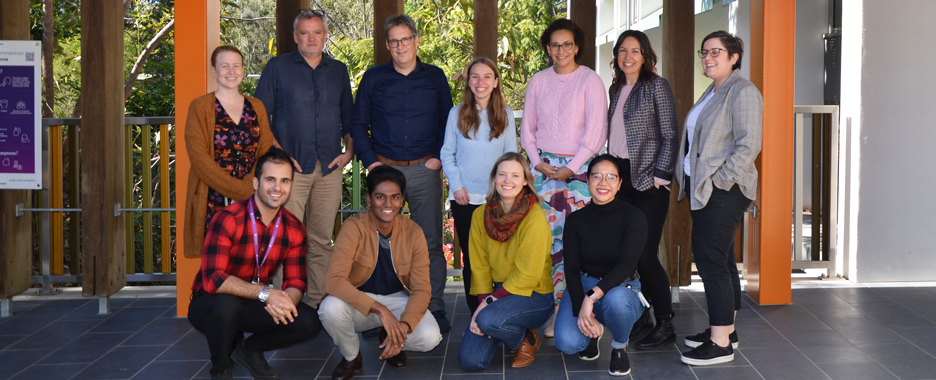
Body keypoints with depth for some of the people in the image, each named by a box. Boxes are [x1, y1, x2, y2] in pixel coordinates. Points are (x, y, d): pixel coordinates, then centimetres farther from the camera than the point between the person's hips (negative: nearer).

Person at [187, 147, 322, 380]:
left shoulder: (294, 229, -5)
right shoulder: (228, 219, -23)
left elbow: (296, 282, -4)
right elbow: (213, 279, -32)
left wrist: (284, 301, -29)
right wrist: (265, 293, -39)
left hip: (254, 305, 5)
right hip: (210, 304, -5)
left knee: (309, 322, -16)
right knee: (227, 303, -39)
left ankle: (251, 349, 13)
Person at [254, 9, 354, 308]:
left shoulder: (338, 71, 15)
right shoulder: (277, 68, 5)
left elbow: (348, 116, 20)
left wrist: (349, 151, 6)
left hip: (329, 169, 3)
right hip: (291, 167, -3)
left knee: (322, 240, 5)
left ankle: (318, 303, 11)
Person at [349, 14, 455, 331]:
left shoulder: (435, 77, 8)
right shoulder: (373, 78, 7)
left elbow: (449, 121, 12)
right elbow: (358, 124, 10)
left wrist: (440, 156, 0)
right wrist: (370, 161, -1)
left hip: (425, 170, 0)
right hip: (385, 169, 0)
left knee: (430, 242, 0)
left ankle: (435, 307, 7)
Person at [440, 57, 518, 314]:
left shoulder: (506, 115, 6)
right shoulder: (457, 114, 4)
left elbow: (511, 156, 8)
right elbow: (447, 153, 6)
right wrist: (456, 185, -4)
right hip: (465, 198, 0)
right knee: (471, 258, 4)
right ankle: (476, 313, 12)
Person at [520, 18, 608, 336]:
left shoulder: (590, 80, -1)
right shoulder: (538, 81, 11)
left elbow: (596, 131, -5)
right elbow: (527, 127, 15)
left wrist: (571, 167, -8)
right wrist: (537, 161, 0)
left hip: (579, 168, -3)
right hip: (544, 167, 3)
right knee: (550, 236, -1)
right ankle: (556, 310, 5)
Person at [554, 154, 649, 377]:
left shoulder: (633, 217, -10)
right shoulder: (576, 220, -2)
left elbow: (626, 265, -21)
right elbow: (571, 269, -5)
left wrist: (592, 297, -33)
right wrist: (581, 311, -21)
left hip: (623, 288, -2)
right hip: (584, 285, 2)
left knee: (615, 299, -40)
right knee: (567, 343, -26)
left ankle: (619, 348, -6)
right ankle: (592, 333, 14)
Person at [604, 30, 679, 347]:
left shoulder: (657, 86, -5)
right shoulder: (616, 89, 15)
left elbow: (670, 136, -8)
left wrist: (660, 176, -14)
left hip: (648, 181, -6)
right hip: (621, 179, 7)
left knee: (644, 255, -9)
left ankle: (665, 325, 3)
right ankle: (640, 318, 16)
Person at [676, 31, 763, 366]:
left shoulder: (743, 92, -11)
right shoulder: (712, 92, 19)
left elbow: (748, 146, -19)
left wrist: (719, 180, -19)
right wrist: (692, 183, 15)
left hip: (723, 190, -10)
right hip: (702, 189, 10)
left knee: (711, 260, -12)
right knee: (722, 260, 14)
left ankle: (720, 344, -8)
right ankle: (725, 329, 22)